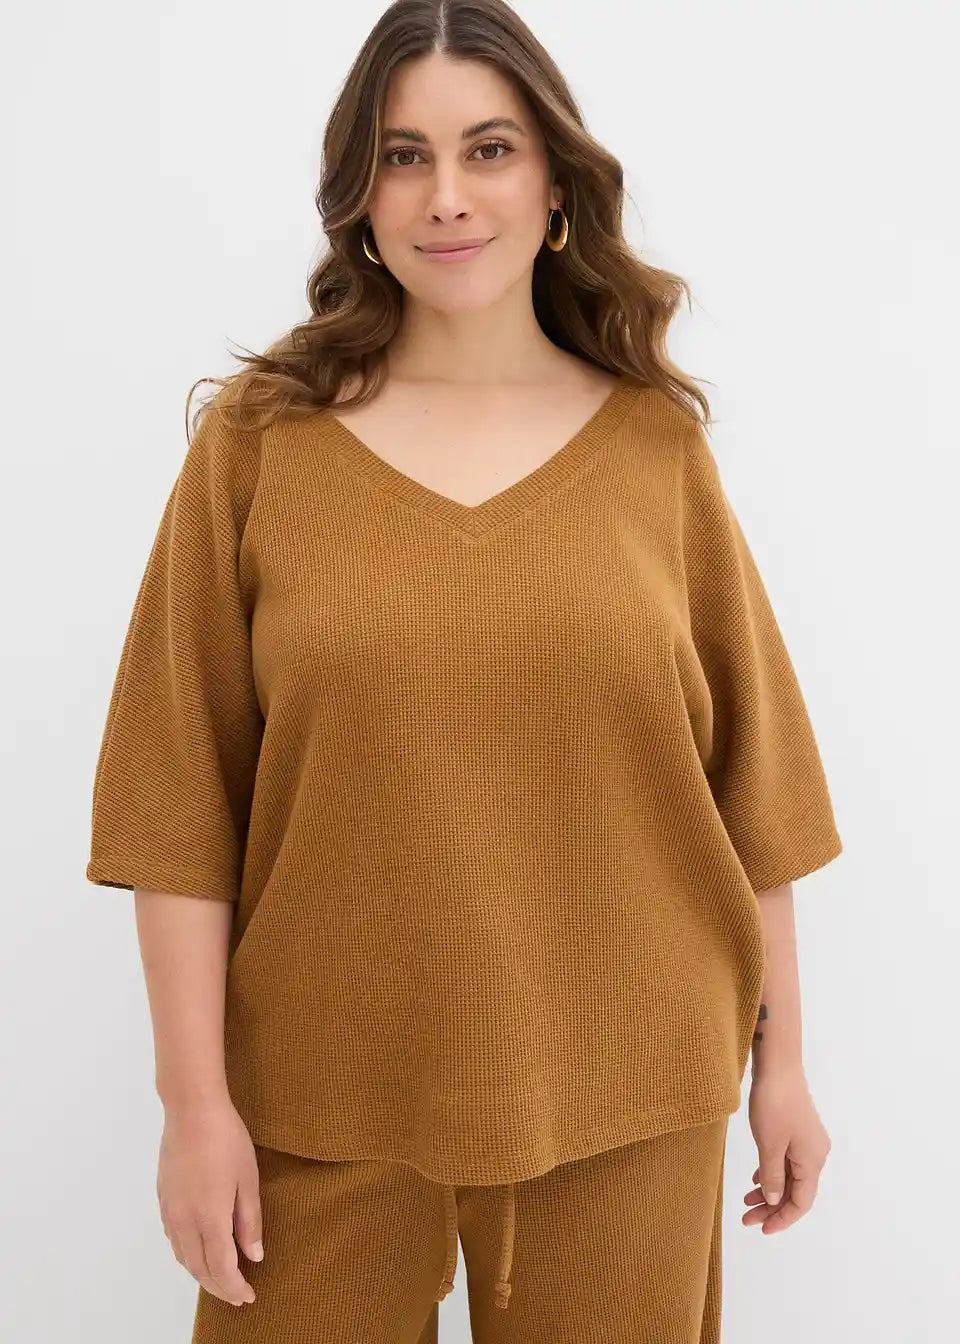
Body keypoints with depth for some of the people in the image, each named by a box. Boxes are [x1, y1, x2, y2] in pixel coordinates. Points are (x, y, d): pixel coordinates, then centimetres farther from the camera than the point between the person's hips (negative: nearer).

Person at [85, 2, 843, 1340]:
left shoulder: (657, 442, 0)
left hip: (619, 1089, 1)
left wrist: (781, 1057, 5)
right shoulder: (259, 440, -3)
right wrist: (196, 1099, -6)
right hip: (327, 1096, 0)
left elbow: (749, 772, 3)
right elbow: (182, 800, -4)